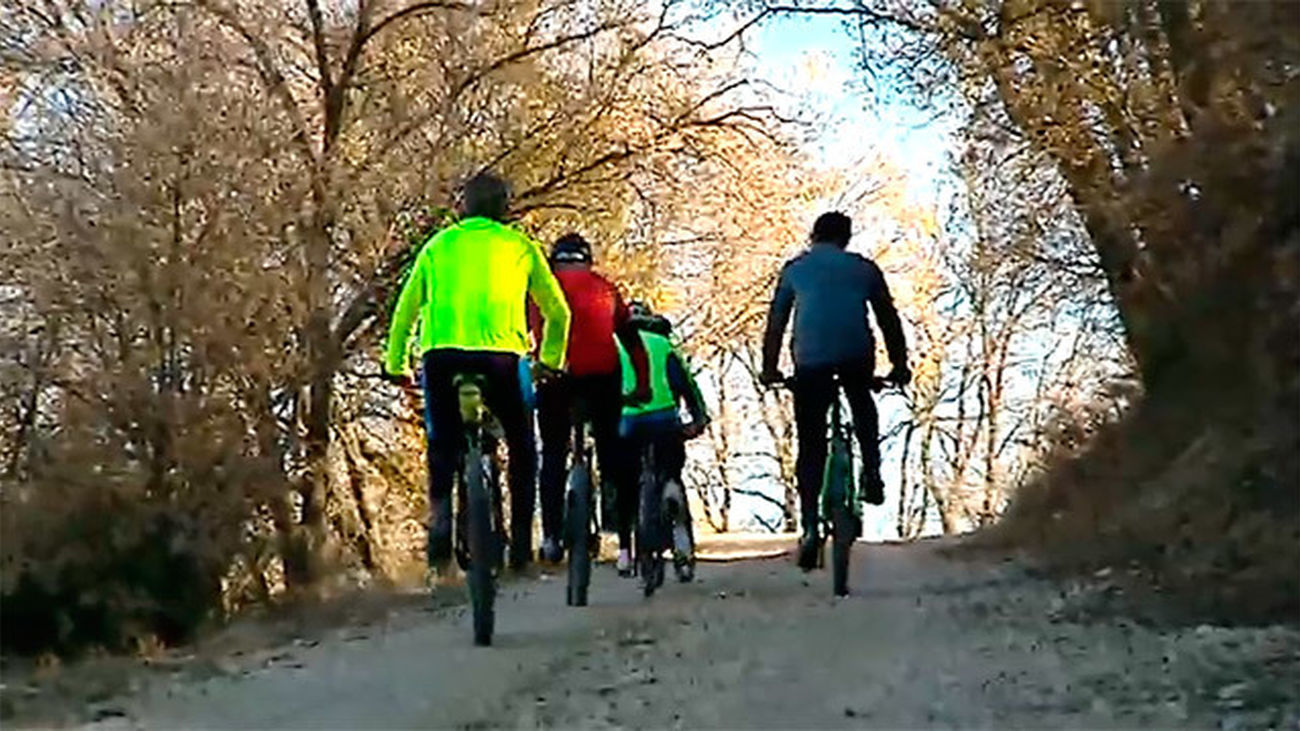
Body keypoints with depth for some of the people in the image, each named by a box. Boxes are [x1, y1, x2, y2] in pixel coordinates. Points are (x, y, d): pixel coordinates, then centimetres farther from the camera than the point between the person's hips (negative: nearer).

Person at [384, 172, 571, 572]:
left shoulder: (438, 244, 20)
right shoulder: (520, 246, 16)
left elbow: (406, 309, 20)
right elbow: (557, 311, 19)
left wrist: (395, 364, 27)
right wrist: (552, 360, 31)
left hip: (441, 353, 2)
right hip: (499, 354, -1)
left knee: (442, 445, 18)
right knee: (521, 446, 17)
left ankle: (439, 515, -7)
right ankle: (521, 536, 10)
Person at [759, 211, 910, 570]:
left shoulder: (795, 268, 18)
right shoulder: (864, 268, 18)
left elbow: (776, 322, 19)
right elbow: (888, 319, 20)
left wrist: (770, 367, 26)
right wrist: (899, 365, 28)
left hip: (810, 362, 0)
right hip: (856, 356, 1)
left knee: (810, 447, 5)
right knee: (863, 407, 33)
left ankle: (810, 527, -4)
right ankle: (871, 476, 19)